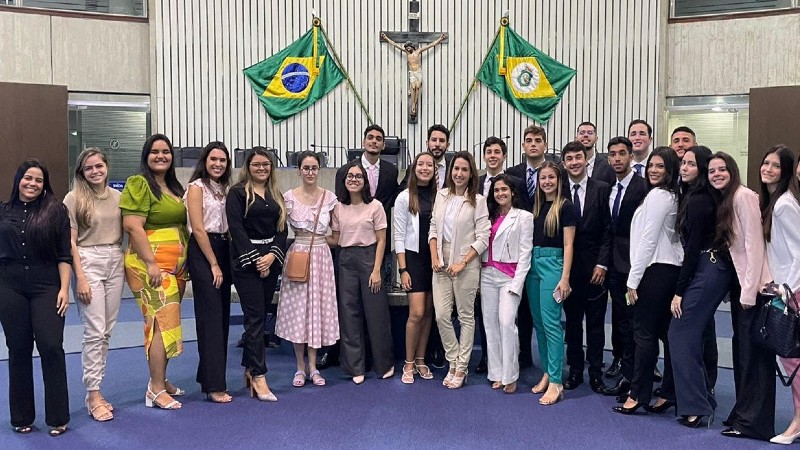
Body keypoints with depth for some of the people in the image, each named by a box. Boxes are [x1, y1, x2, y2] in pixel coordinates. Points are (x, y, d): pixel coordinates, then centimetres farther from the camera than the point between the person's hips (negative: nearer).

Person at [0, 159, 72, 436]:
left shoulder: (56, 210, 2)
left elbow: (64, 254, 0)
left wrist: (64, 288, -7)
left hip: (46, 288, -2)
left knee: (51, 348, -6)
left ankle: (57, 417, 6)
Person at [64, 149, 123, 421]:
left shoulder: (118, 197, 8)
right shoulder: (73, 198, -2)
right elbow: (70, 242, -5)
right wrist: (80, 278, -12)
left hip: (115, 263, 4)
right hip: (88, 262, -4)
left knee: (107, 331, 7)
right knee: (94, 331, -7)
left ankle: (94, 388, 18)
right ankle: (93, 395, 2)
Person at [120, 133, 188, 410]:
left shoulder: (175, 187, 16)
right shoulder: (139, 184, -8)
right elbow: (133, 226, -16)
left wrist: (185, 262, 17)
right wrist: (152, 263, -20)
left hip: (176, 265, 8)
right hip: (151, 264, -8)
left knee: (167, 323, 11)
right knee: (163, 322, -9)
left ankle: (160, 380, 21)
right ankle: (156, 390, -2)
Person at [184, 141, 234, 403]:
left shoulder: (224, 188, 15)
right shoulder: (197, 187, -6)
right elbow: (198, 229, -13)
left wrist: (225, 261, 8)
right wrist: (213, 264, -14)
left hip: (223, 250, 8)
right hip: (202, 253, -8)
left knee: (222, 316, 9)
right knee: (211, 316, -8)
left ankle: (207, 374, 21)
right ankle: (214, 386, -4)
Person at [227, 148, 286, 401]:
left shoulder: (276, 196, 15)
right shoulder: (238, 193, -1)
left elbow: (282, 229, 9)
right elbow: (236, 228, -9)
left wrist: (273, 254, -7)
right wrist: (254, 259, -13)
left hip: (271, 260, 5)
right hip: (246, 261, -5)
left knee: (260, 316, 8)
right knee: (255, 317, -8)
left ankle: (249, 369, 19)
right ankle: (259, 378, -6)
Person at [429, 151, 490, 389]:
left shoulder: (478, 200, -5)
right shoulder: (441, 195, 7)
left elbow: (483, 238, -8)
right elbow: (433, 228, 10)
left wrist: (462, 263, -14)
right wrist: (434, 258, -2)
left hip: (466, 265, -3)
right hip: (441, 264, 4)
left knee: (466, 316, 7)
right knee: (441, 316, 1)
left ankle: (461, 368, 17)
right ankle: (453, 363, 19)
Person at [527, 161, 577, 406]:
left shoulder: (565, 207, -5)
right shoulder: (536, 205, 13)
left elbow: (568, 245, -7)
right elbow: (530, 239, 13)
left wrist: (565, 278, -13)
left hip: (553, 264, -6)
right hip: (533, 264, 7)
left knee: (551, 323, -8)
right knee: (538, 322, 10)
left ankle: (556, 383, -4)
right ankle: (547, 373, 21)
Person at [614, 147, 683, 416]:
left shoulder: (657, 195, -12)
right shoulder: (673, 195, 16)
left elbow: (648, 240, -15)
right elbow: (667, 237, 15)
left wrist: (634, 280, -12)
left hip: (656, 270, -9)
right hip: (672, 269, 9)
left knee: (644, 332, -4)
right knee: (667, 332, 11)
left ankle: (638, 394, 2)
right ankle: (669, 392, 17)